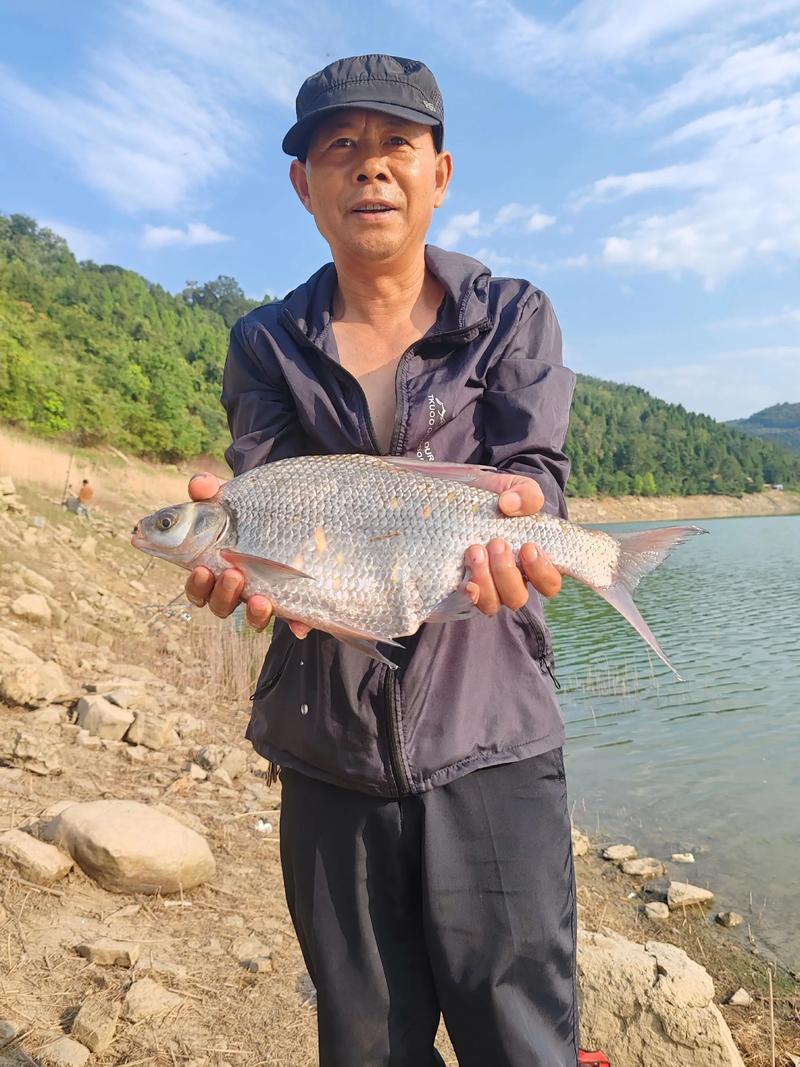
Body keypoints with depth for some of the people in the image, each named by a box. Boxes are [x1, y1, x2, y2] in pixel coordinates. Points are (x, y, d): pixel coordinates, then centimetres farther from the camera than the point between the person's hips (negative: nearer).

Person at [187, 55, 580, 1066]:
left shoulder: (514, 317, 5)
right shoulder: (265, 345, 8)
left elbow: (531, 473, -8)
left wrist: (503, 521, -32)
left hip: (492, 742, -1)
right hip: (330, 755, 2)